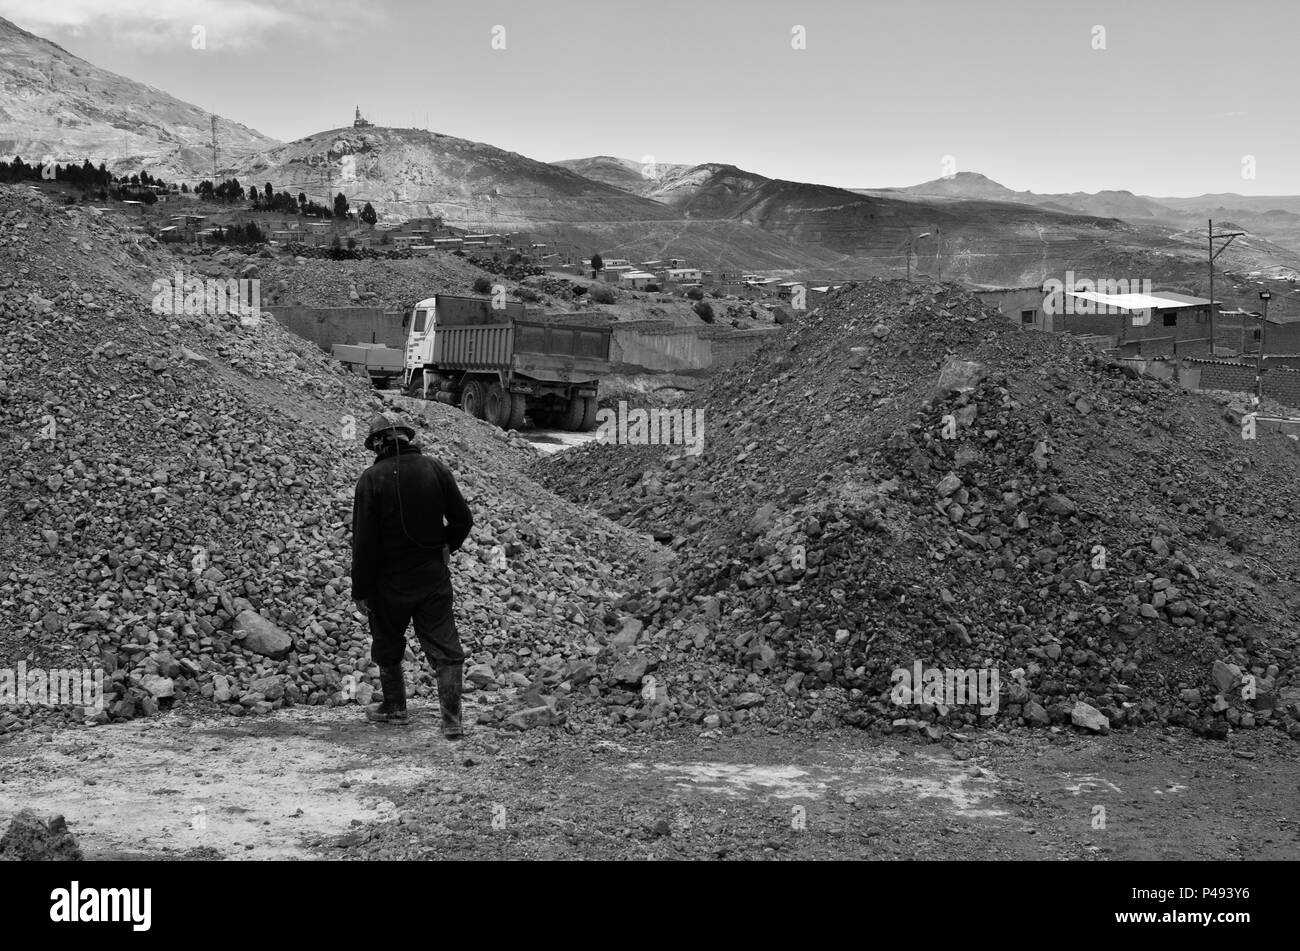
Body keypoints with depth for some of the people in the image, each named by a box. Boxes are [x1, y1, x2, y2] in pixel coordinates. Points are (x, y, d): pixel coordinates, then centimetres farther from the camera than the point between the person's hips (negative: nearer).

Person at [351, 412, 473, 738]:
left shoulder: (372, 479, -13)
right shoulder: (435, 469, -2)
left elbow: (364, 540, -14)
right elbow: (463, 519, 2)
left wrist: (361, 590, -7)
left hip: (391, 581, -2)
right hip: (434, 577, 2)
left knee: (387, 647, 19)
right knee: (445, 648, 4)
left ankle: (394, 708, 32)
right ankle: (451, 720, -1)